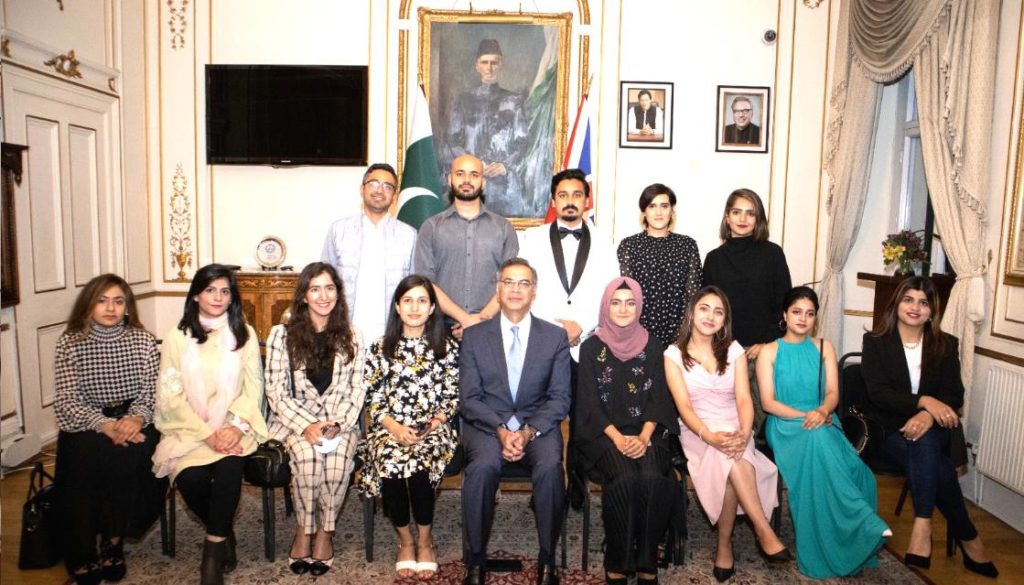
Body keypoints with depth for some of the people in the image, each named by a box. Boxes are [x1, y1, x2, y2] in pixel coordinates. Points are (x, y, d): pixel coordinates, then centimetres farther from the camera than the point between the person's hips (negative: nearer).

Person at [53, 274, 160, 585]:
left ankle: (112, 542, -11)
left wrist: (136, 418, -23)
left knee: (128, 452, -31)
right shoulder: (69, 342, 2)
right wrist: (105, 425, -24)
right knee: (88, 452, -31)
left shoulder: (143, 341, 3)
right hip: (84, 425, 0)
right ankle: (82, 558, -17)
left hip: (133, 422, 0)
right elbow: (67, 401, -6)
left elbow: (152, 393, 0)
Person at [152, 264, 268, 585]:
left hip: (233, 427, 0)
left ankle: (213, 549, -13)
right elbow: (171, 395, -3)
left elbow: (254, 387, 3)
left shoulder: (244, 334, 7)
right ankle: (224, 535, 4)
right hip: (189, 429, 0)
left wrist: (236, 426, -14)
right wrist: (207, 434, -14)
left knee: (230, 466, -30)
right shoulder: (177, 337, 3)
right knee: (191, 479, -26)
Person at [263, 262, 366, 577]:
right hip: (295, 420, -1)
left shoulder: (351, 336, 8)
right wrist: (306, 426, -16)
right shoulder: (282, 334, 2)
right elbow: (276, 392, -3)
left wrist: (338, 425, -12)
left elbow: (357, 389, 4)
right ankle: (304, 530, -11)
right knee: (308, 454, -33)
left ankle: (325, 530, -9)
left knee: (337, 457, -31)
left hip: (340, 421, 1)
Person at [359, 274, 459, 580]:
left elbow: (452, 395, 6)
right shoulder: (381, 347, 7)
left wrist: (435, 424, -9)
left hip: (433, 427, -1)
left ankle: (424, 541, -5)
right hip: (390, 427, 1)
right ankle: (405, 541, -5)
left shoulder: (447, 347, 6)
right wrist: (394, 426, -11)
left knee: (418, 462, -31)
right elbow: (372, 396, 4)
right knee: (390, 461, -30)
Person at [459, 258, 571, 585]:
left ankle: (547, 559, -11)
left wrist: (529, 432, -15)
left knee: (550, 468, -31)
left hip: (539, 425, 0)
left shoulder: (556, 337, 7)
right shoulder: (474, 336, 6)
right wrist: (501, 430, -16)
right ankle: (476, 558, -13)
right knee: (482, 466, -32)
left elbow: (559, 398, 1)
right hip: (487, 424, 0)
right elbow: (469, 399, 1)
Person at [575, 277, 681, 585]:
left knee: (652, 479, -28)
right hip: (604, 433, -1)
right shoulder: (592, 347, 3)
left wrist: (644, 436, -13)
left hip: (646, 431, 2)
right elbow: (589, 402, -2)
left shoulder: (653, 346, 8)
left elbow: (659, 398, 3)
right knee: (624, 479, -29)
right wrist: (618, 438, -15)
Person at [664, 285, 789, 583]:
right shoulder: (674, 354, -1)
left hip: (734, 430, 2)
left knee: (731, 459, -34)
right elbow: (684, 406, -11)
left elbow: (744, 399, -4)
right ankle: (764, 531, -28)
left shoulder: (734, 350, 7)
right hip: (697, 432, -2)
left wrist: (744, 433, -26)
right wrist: (710, 436, -29)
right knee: (733, 461, -35)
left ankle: (725, 544, -22)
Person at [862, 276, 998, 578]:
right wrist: (924, 401, -25)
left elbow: (954, 396, -2)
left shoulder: (946, 345, 8)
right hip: (891, 430, -1)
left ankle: (923, 526, -37)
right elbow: (878, 393, -9)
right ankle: (968, 538, -21)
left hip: (932, 430, 1)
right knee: (933, 463, -32)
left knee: (923, 441, -37)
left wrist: (929, 415, -24)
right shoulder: (875, 341, 1)